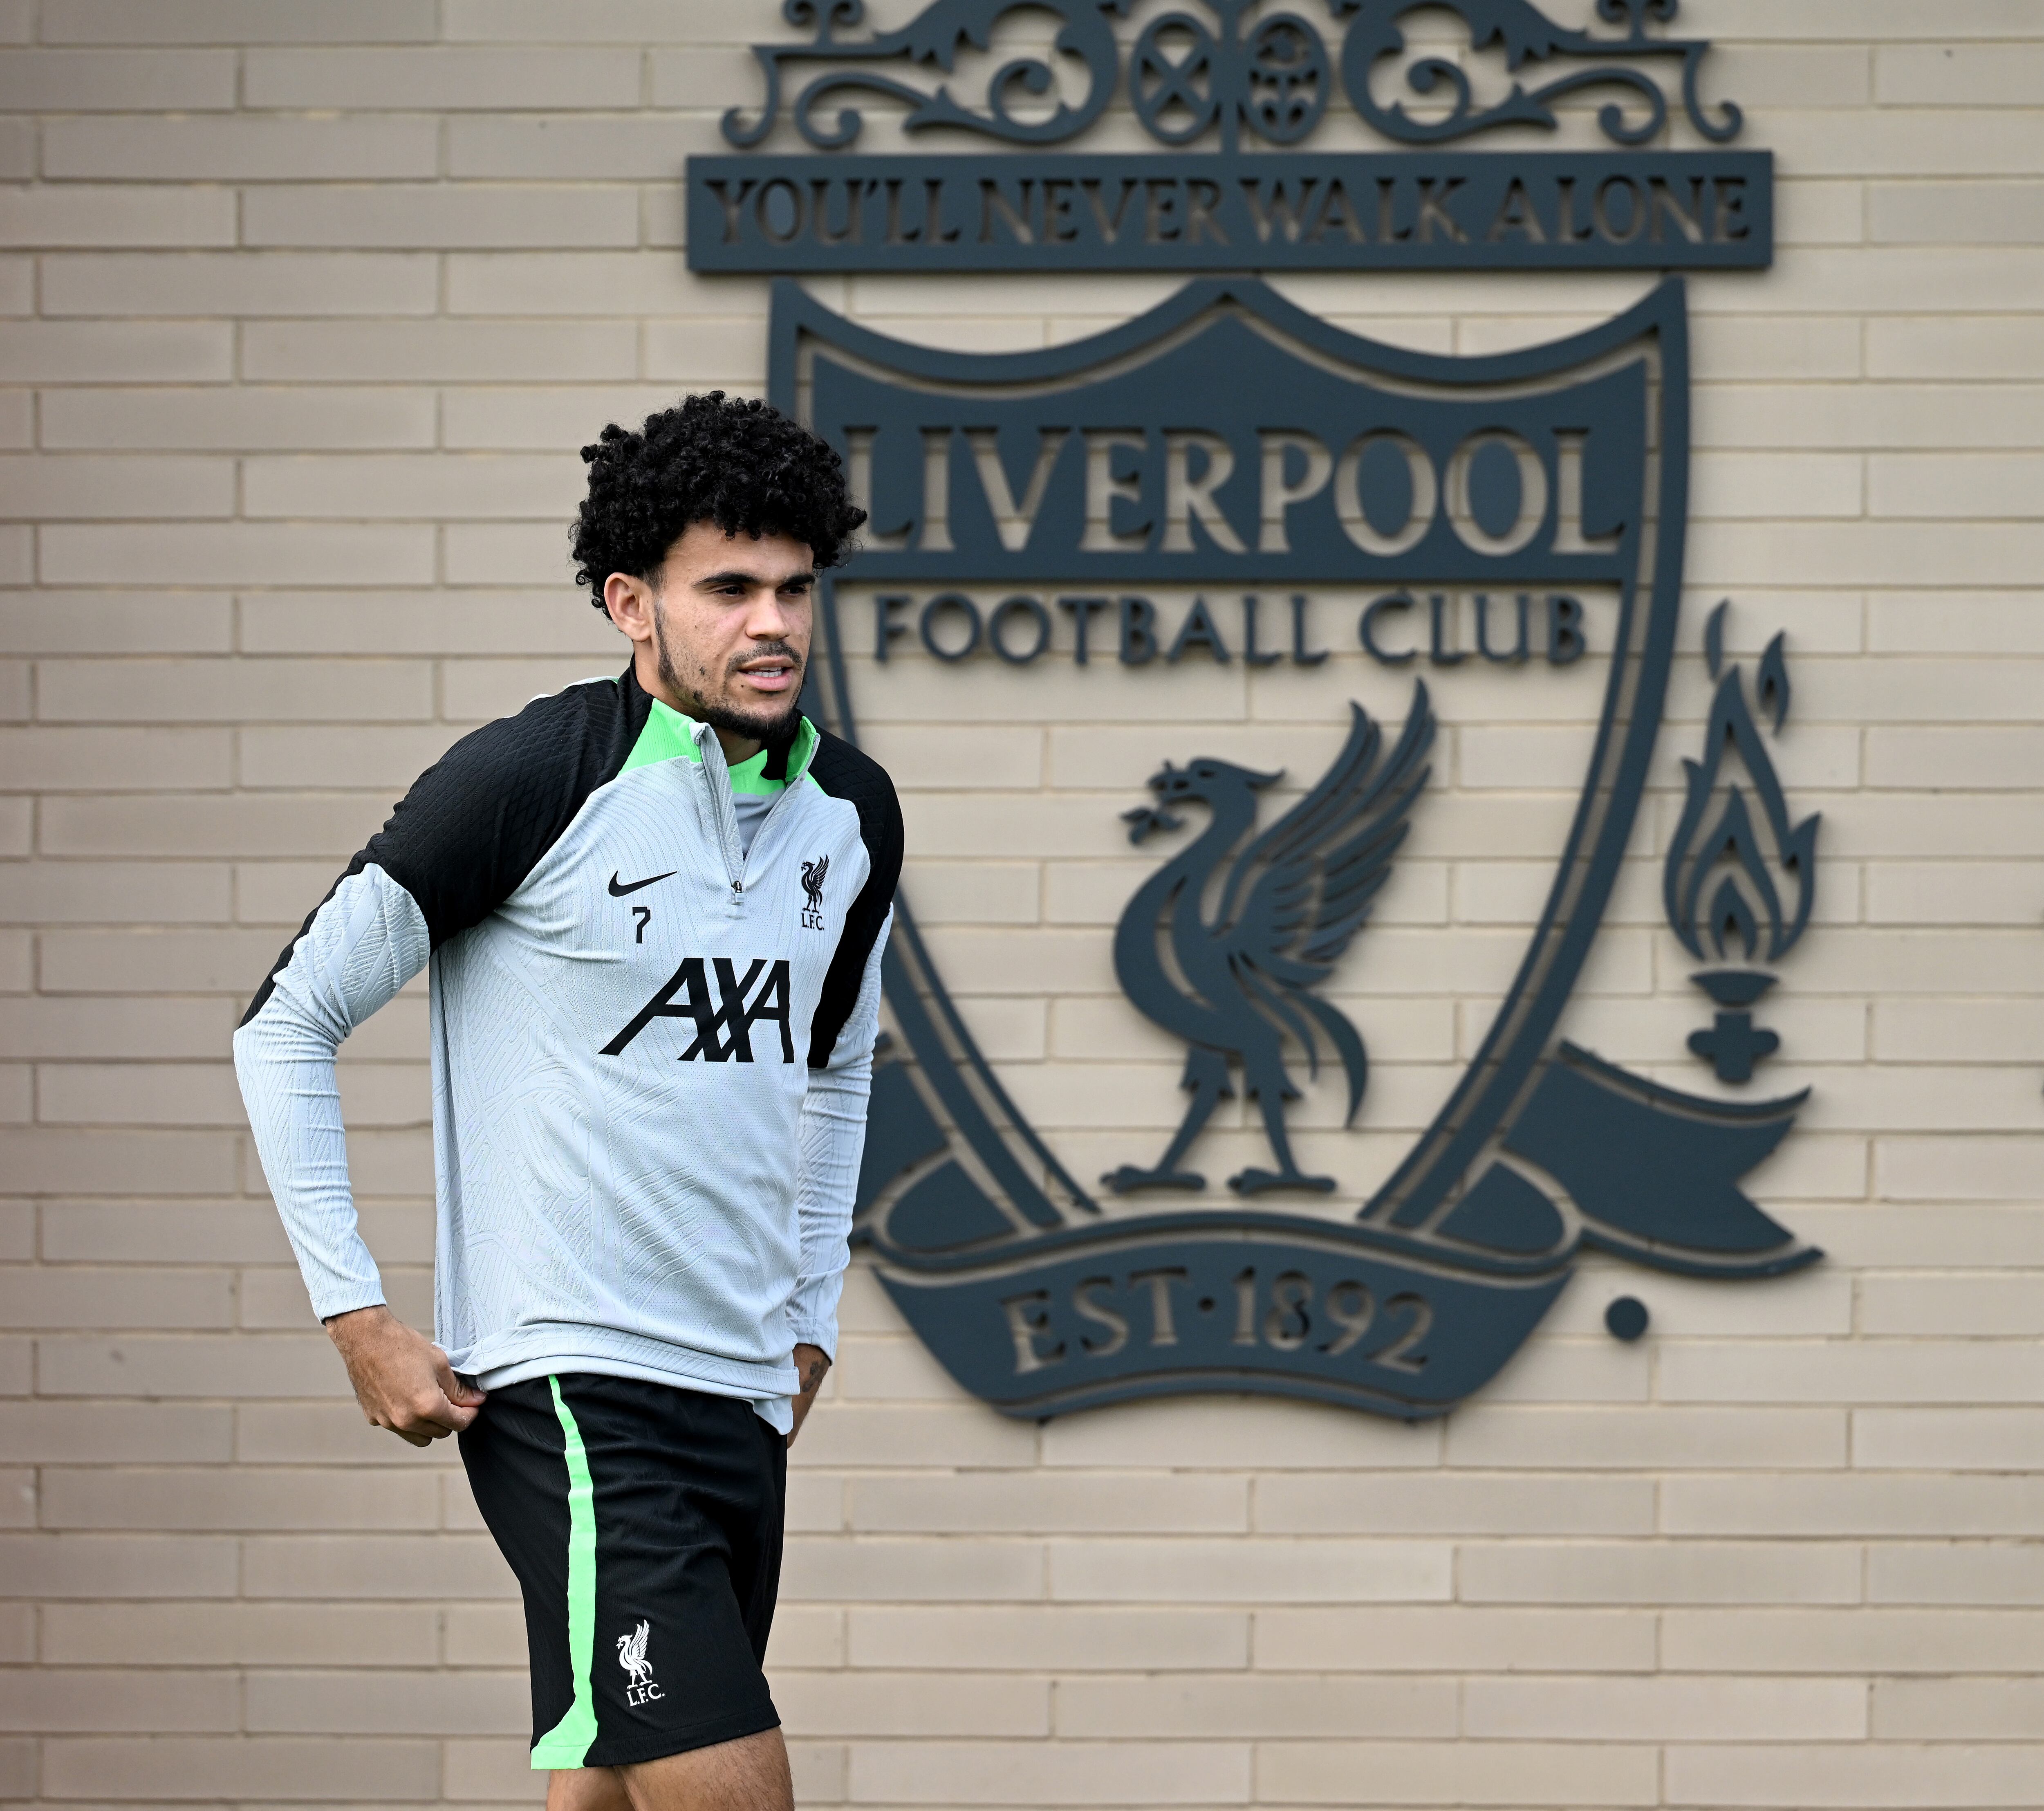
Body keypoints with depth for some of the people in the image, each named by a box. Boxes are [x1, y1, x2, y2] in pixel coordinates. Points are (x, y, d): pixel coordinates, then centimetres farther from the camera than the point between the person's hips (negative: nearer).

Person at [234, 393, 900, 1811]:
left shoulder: (850, 813, 10)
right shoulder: (533, 781, -10)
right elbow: (289, 1024, -3)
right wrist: (357, 1317, -7)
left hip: (743, 1400, 7)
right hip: (568, 1388, -7)